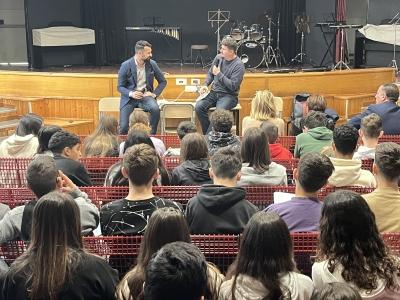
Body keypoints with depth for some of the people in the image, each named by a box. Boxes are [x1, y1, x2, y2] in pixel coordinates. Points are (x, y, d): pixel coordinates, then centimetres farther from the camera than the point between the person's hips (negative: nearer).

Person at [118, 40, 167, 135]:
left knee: (155, 109, -32)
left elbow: (163, 81, 11)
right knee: (123, 127, -16)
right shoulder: (126, 65, -8)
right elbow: (120, 87, -3)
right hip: (129, 97, -1)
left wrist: (154, 94, -5)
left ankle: (152, 136, -14)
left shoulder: (152, 64, -1)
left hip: (145, 95, 2)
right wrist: (131, 93, -23)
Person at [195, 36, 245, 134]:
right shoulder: (218, 57, 5)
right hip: (214, 92, 6)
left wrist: (219, 74, -17)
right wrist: (206, 85, 0)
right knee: (198, 107, -20)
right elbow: (210, 73, 18)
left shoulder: (239, 65, -14)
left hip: (229, 95, -6)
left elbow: (233, 86, -19)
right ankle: (207, 133, -9)